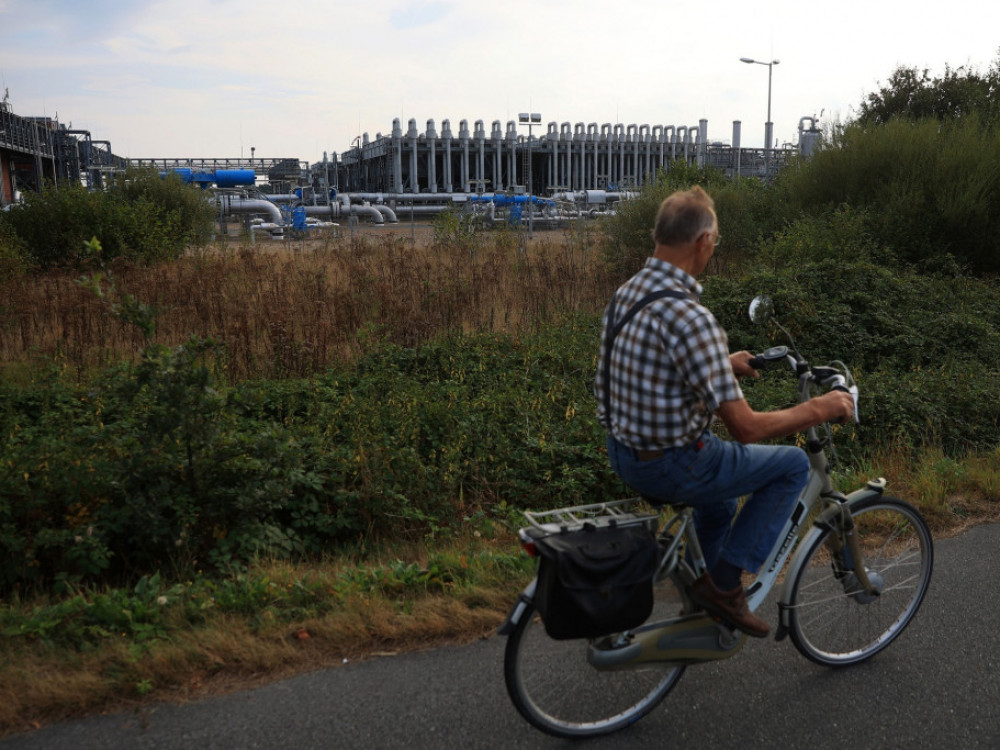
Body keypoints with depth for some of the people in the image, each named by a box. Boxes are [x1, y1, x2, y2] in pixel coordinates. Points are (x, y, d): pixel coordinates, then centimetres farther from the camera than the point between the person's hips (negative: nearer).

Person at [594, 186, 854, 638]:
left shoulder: (626, 292, 1)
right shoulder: (688, 316, -28)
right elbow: (746, 427, -25)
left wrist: (724, 363, 26)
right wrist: (821, 408, -10)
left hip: (623, 452, 9)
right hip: (670, 466, -9)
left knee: (720, 499, 35)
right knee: (793, 464, 9)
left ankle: (706, 609, 43)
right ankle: (724, 583, 10)